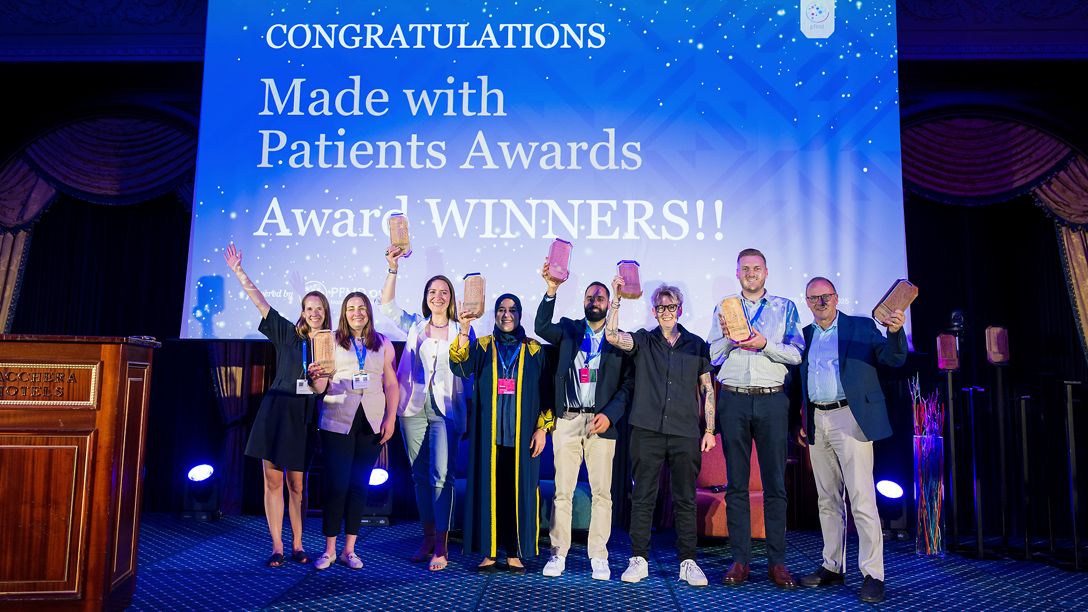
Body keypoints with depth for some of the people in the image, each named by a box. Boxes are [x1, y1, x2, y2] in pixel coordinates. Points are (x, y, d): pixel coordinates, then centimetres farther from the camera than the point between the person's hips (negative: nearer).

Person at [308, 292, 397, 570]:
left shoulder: (383, 344, 8)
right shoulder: (332, 341, 3)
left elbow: (391, 384, 8)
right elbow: (320, 388, -1)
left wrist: (390, 419, -1)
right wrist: (316, 377, -23)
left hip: (371, 423, 2)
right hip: (338, 422, -2)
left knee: (359, 485, 6)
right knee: (336, 485, -1)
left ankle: (349, 549, 16)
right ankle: (329, 549, 13)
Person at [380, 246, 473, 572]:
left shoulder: (462, 330, 5)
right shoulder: (415, 325, 11)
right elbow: (386, 304, 2)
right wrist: (393, 269, -5)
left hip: (445, 409, -3)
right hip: (414, 408, 3)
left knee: (441, 475, -11)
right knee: (420, 475, 9)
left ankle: (441, 546, -5)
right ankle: (428, 538, 20)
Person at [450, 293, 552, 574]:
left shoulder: (534, 350, 8)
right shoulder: (481, 346, 8)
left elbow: (546, 392, 7)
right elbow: (461, 368, -12)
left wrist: (543, 427, -2)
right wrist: (464, 330, -24)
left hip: (522, 435, 0)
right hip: (488, 433, 0)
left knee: (519, 491, 2)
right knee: (488, 489, 1)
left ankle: (515, 553, 12)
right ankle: (489, 552, 10)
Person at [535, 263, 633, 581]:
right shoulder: (568, 329, 11)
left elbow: (628, 384, 2)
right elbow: (541, 327, -7)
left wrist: (610, 415, -10)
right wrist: (551, 290, -18)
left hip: (601, 422, -1)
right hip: (567, 420, 1)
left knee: (602, 492, 1)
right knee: (562, 491, 4)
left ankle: (598, 556, 11)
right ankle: (558, 553, 13)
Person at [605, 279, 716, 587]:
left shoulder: (696, 344, 10)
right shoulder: (643, 341, 8)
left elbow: (707, 388, 11)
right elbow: (612, 335, -11)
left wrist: (709, 429, 5)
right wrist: (616, 298, -18)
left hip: (686, 434, 1)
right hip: (647, 431, -1)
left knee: (686, 500, 5)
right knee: (643, 498, 3)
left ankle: (688, 562, 14)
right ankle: (638, 560, 12)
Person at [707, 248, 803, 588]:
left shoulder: (785, 308, 10)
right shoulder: (724, 308, 13)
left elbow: (796, 355, 1)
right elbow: (713, 356, 9)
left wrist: (765, 344, -14)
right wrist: (727, 336, -9)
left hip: (771, 399, -1)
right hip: (733, 400, 1)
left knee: (775, 482, 1)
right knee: (736, 482, 3)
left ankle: (777, 561, 8)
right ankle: (740, 559, 9)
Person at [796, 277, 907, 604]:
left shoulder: (861, 326, 1)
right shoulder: (805, 334, 14)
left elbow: (894, 359, -9)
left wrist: (895, 331, -29)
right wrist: (801, 422, 11)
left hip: (850, 418, -5)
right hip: (816, 422, 5)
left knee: (862, 499, -7)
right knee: (828, 500, 12)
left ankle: (872, 574, 0)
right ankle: (832, 567, 21)